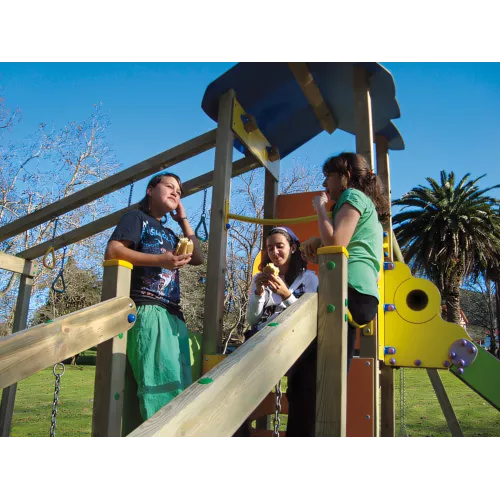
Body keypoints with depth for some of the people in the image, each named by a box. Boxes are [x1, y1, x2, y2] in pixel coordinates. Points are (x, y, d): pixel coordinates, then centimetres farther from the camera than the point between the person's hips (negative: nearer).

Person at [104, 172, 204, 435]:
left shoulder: (170, 234, 30)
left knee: (178, 384, 1)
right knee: (162, 382, -19)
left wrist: (183, 219, 25)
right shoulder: (137, 218, 9)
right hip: (147, 311, -8)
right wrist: (160, 260, -16)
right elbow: (112, 251, -7)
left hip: (173, 316, 8)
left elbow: (198, 258, 20)